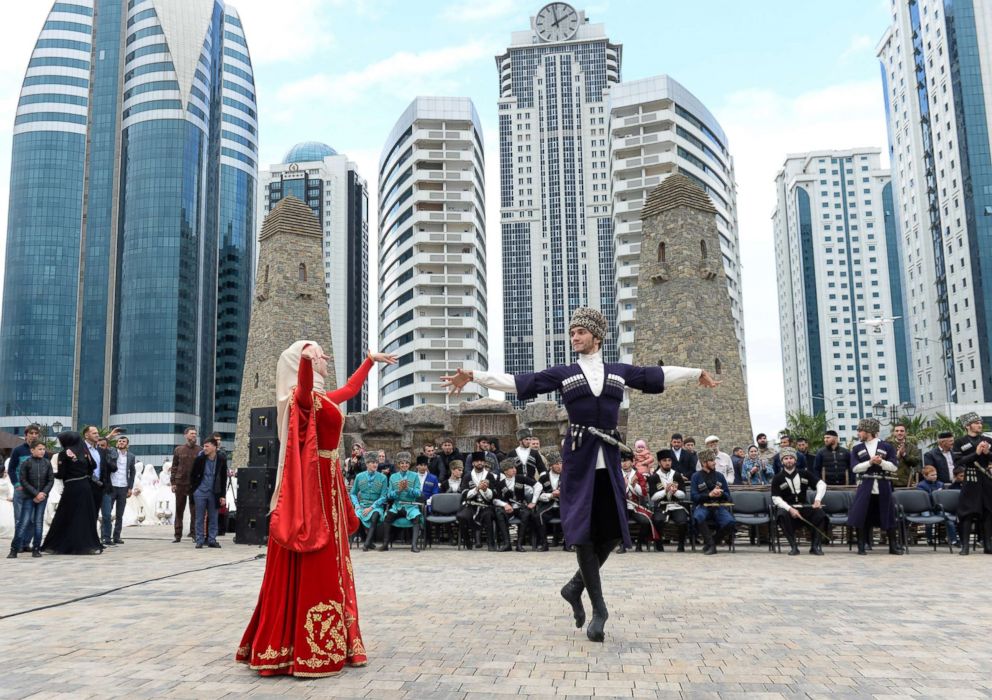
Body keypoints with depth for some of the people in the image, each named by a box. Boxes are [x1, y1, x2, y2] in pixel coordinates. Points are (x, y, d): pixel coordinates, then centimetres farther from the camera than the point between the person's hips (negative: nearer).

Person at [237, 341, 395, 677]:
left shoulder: (323, 397, 15)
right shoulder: (305, 396, -13)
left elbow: (350, 389, 35)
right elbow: (303, 385, -39)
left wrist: (371, 360, 45)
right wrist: (306, 359, -60)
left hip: (326, 485, 10)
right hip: (314, 488, -10)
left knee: (326, 569, 14)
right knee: (314, 570, -7)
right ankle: (308, 651, -3)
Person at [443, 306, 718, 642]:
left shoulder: (620, 371, 12)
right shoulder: (563, 373, 5)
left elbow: (658, 375, 21)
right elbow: (519, 382, -2)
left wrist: (696, 373, 29)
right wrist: (474, 376, -10)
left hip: (609, 460, 3)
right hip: (579, 459, -3)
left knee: (613, 531, 2)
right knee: (583, 530, -5)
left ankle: (575, 586, 23)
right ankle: (598, 607, 4)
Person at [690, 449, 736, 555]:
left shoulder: (719, 476, 13)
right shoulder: (696, 476, 4)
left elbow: (728, 495, 12)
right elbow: (694, 496, -4)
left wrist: (721, 494, -10)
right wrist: (709, 494, -16)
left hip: (719, 506, 3)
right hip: (702, 506, -3)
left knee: (730, 522, -29)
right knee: (698, 517, -39)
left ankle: (709, 543, -6)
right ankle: (711, 545, -23)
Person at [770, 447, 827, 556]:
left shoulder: (804, 474, 7)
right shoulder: (777, 478, 0)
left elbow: (821, 484, 3)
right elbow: (776, 498, -7)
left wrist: (818, 499, -14)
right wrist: (790, 509, -23)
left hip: (805, 507, 2)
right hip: (787, 507, -2)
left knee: (820, 514, -26)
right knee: (782, 515, -36)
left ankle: (815, 546, -13)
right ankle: (793, 546, -25)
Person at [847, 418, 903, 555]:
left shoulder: (887, 447, 4)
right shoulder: (857, 449, 9)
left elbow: (894, 467, -3)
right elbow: (855, 467, -3)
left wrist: (881, 462, -19)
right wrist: (870, 462, -16)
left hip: (883, 486, -1)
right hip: (865, 486, 1)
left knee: (888, 516, 4)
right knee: (861, 517, -3)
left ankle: (894, 546, 15)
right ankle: (862, 546, 6)